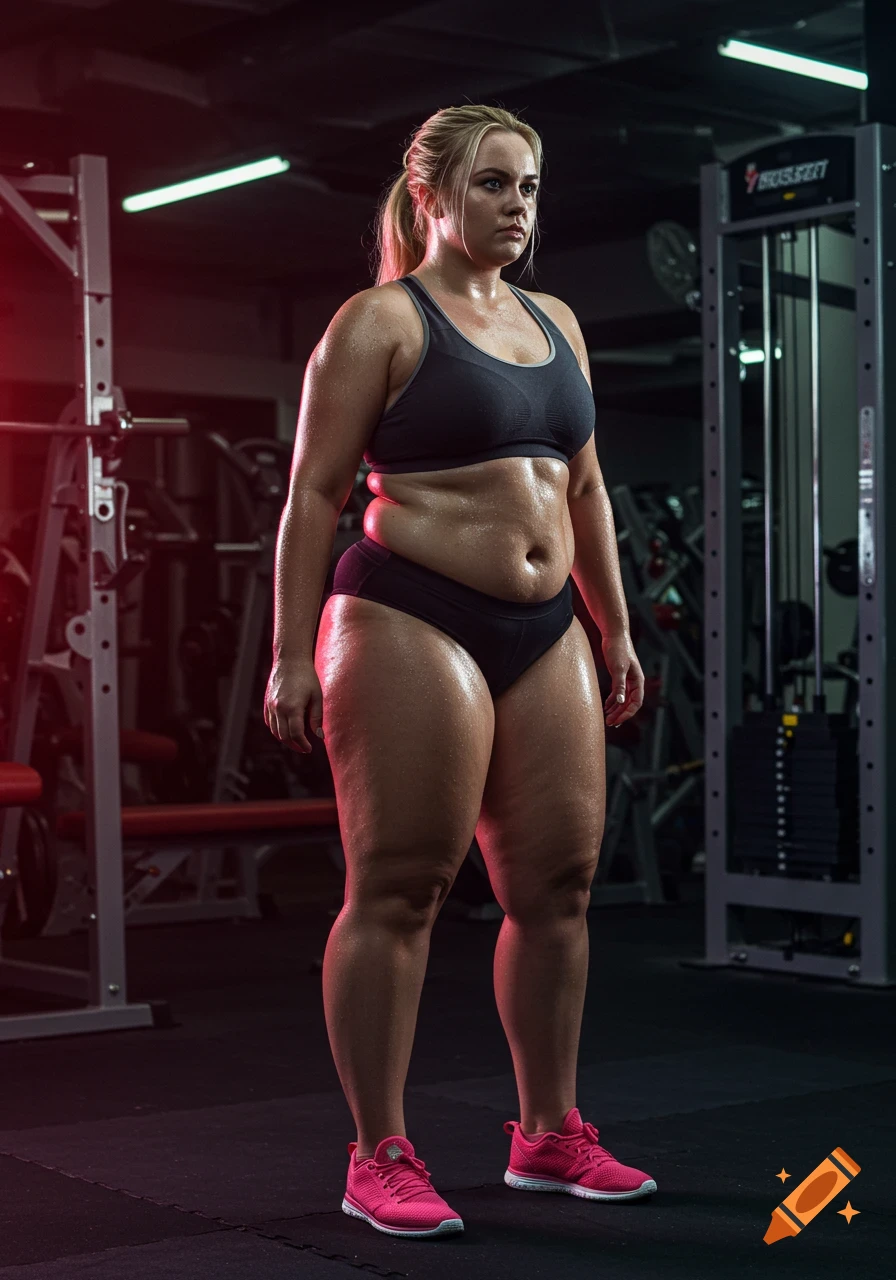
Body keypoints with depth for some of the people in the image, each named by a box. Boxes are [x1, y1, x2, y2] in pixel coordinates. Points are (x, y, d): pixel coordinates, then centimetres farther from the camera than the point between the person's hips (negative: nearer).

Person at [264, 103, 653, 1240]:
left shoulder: (554, 323, 19)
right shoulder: (380, 322, -2)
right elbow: (314, 493, -6)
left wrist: (615, 629, 20)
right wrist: (293, 655, -12)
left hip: (542, 634, 7)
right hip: (413, 625, -7)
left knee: (557, 884, 7)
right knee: (397, 890, -5)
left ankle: (549, 1136, 20)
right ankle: (379, 1159, 4)